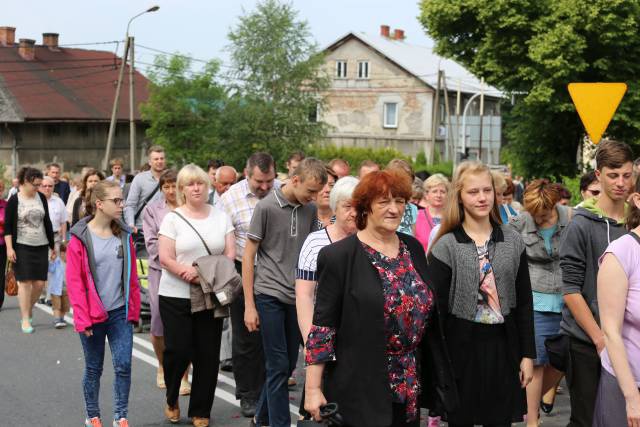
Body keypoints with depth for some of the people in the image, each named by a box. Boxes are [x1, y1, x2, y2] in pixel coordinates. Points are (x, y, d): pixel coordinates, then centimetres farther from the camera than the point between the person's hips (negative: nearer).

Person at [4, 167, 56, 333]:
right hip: (22, 246, -4)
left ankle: (28, 310, 24)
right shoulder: (14, 200, -5)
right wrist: (9, 248, -13)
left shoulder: (41, 198, 7)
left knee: (39, 283, 1)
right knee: (25, 282, -5)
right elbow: (7, 226, -5)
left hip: (41, 246, 4)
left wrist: (52, 245, 14)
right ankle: (25, 319, 3)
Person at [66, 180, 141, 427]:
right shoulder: (80, 238, -8)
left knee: (124, 366, -2)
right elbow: (74, 281, -9)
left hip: (121, 313, 3)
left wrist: (134, 309, 7)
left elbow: (132, 276, 8)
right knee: (93, 368, 10)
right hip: (93, 315, -3)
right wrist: (82, 318, -12)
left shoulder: (124, 235, 4)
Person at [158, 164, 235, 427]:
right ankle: (171, 400, 23)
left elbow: (230, 254, 2)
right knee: (178, 351, -5)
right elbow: (165, 259, -7)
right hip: (176, 296, -2)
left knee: (207, 355, 3)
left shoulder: (221, 216, 8)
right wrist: (188, 273, -22)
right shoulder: (173, 218, 0)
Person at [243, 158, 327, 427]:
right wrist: (249, 305, -8)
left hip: (297, 297, 5)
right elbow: (248, 256, -5)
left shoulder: (310, 210, 6)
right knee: (278, 365, -3)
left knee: (288, 365, 11)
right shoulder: (266, 207, -8)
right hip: (269, 294, -5)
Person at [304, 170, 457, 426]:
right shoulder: (339, 256, -10)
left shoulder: (413, 248, 7)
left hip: (410, 385, 5)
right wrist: (313, 388, -13)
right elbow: (322, 325, -10)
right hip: (360, 388, -5)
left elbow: (428, 313, 14)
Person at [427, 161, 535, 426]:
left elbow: (524, 301, 7)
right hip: (461, 347, -2)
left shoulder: (513, 242, 4)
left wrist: (527, 354, 4)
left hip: (503, 346, 2)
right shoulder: (446, 247, -5)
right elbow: (436, 307, -5)